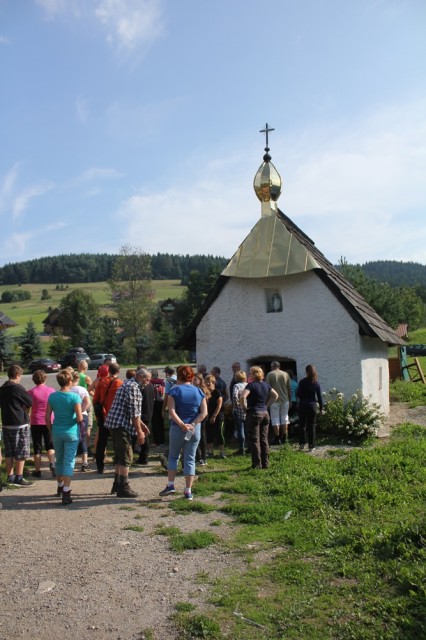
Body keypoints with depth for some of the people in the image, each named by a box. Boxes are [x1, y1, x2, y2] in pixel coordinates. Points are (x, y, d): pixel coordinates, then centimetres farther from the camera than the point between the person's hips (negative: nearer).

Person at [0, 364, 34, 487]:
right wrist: (24, 409, 4)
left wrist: (15, 407, 6)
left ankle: (10, 477, 19)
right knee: (21, 453, 1)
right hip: (20, 424, -7)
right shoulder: (18, 388, -15)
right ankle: (19, 478, 4)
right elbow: (31, 402, -13)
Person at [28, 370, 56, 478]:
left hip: (36, 423, -1)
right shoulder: (51, 390, -2)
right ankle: (52, 463, -9)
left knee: (37, 447, 9)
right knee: (50, 445, 13)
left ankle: (37, 470, 13)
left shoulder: (31, 392, -6)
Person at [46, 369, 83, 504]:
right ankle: (66, 492, -4)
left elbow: (47, 417, 1)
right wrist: (80, 421, 6)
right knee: (69, 462, 1)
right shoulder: (75, 397, -12)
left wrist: (51, 430, 14)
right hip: (71, 433, -4)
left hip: (57, 432, 4)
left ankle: (60, 487, 35)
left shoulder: (52, 396, -1)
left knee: (59, 460, 19)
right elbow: (79, 418, -16)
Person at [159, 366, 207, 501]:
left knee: (173, 456, 17)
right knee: (190, 459, 8)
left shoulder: (174, 390, -4)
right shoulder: (199, 391, 4)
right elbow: (204, 412, -5)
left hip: (177, 428, -2)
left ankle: (170, 485, 11)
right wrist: (193, 424, -10)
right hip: (195, 429, 2)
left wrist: (182, 424, -15)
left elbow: (171, 411, -15)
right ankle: (188, 491, 8)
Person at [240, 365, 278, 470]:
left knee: (254, 440, 0)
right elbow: (275, 395, 17)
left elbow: (243, 396, -26)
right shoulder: (266, 385, 9)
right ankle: (265, 463, 15)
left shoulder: (251, 385, -12)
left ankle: (257, 464, 2)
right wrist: (267, 405, 13)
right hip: (265, 413, 7)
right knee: (264, 439, 11)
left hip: (254, 414, -7)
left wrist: (244, 406, -11)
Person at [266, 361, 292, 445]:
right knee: (284, 418, 12)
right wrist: (290, 400, 14)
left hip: (274, 400, -3)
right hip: (285, 400, 3)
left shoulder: (270, 374, -4)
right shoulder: (286, 374, 6)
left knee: (275, 419, 3)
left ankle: (277, 439, 3)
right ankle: (284, 438, 14)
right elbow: (289, 388, 7)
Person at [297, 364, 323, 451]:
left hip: (302, 405, -1)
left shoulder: (302, 382, -9)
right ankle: (311, 446, 8)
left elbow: (298, 394, -7)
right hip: (312, 406, 1)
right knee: (311, 426, 7)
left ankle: (302, 444, 8)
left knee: (302, 425, 11)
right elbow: (319, 396, 1)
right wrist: (321, 407, 9)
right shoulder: (316, 383, -2)